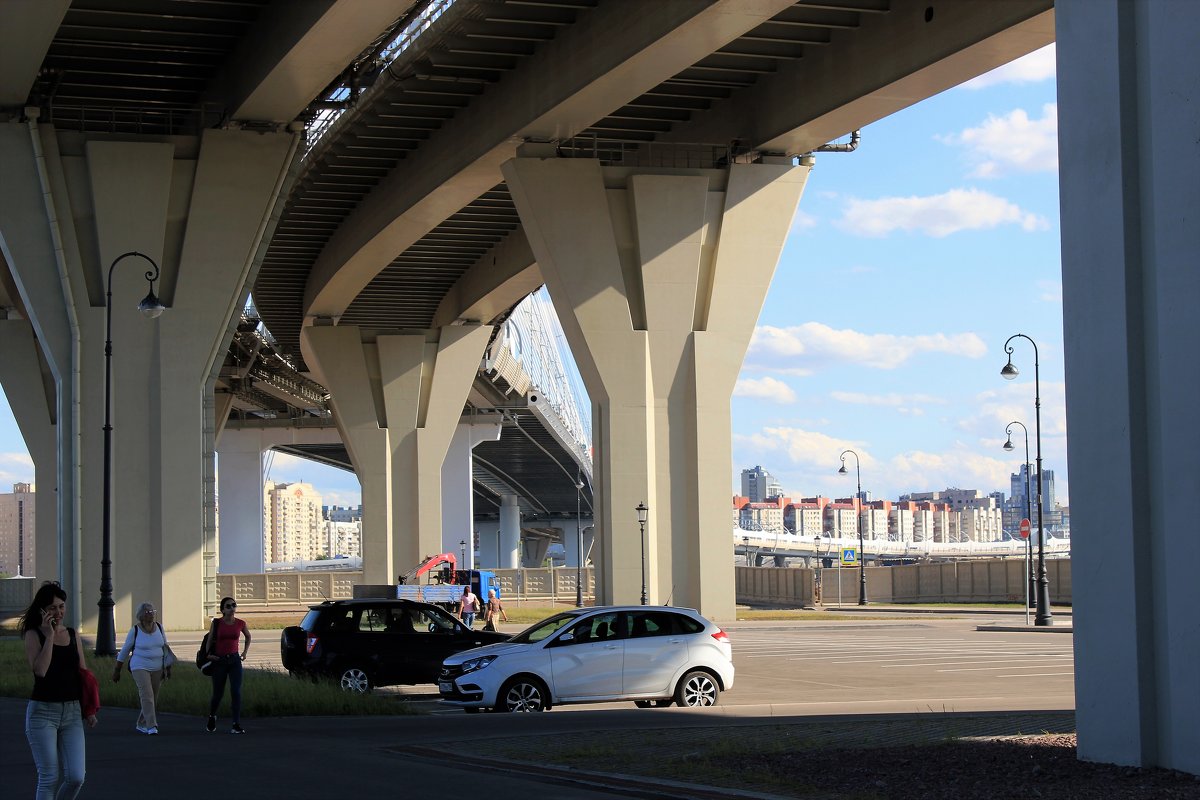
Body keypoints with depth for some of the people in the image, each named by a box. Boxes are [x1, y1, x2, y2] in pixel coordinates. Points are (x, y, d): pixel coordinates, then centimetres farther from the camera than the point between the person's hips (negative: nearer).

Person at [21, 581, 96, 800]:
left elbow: (83, 674, 14)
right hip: (42, 711, -4)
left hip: (72, 712, 4)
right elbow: (40, 670, -19)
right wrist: (49, 636, -16)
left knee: (76, 778, -4)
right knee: (49, 779, -5)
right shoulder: (34, 635, -4)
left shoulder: (73, 635, 10)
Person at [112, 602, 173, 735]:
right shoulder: (135, 630, -5)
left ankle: (141, 724, 21)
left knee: (154, 698, 7)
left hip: (157, 668, 4)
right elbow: (125, 650, 2)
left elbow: (165, 648, 14)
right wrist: (117, 670, 5)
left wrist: (168, 667, 11)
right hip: (140, 667, -4)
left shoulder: (159, 627, 6)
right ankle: (151, 726, -17)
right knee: (147, 696, -16)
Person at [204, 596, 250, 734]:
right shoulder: (217, 623, -5)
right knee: (218, 693, 6)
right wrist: (208, 654, 0)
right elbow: (210, 639, 10)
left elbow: (248, 636, 20)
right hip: (219, 661, -1)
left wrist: (245, 652, 13)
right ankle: (212, 717, 35)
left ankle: (237, 725, -10)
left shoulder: (240, 623, 0)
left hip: (235, 660, 1)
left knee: (236, 692, -11)